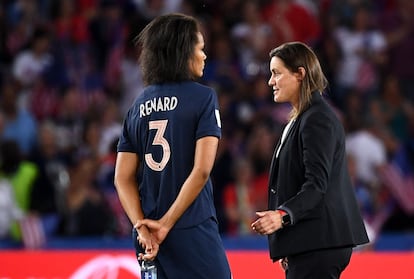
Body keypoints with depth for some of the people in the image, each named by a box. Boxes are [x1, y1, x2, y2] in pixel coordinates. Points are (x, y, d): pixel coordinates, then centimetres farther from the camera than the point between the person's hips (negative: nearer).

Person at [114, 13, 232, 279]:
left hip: (149, 239, 6)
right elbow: (201, 170, -13)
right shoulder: (203, 98, -4)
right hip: (193, 232, -6)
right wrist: (166, 224, -10)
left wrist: (143, 227, -4)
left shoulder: (139, 105, 11)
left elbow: (123, 178, 5)